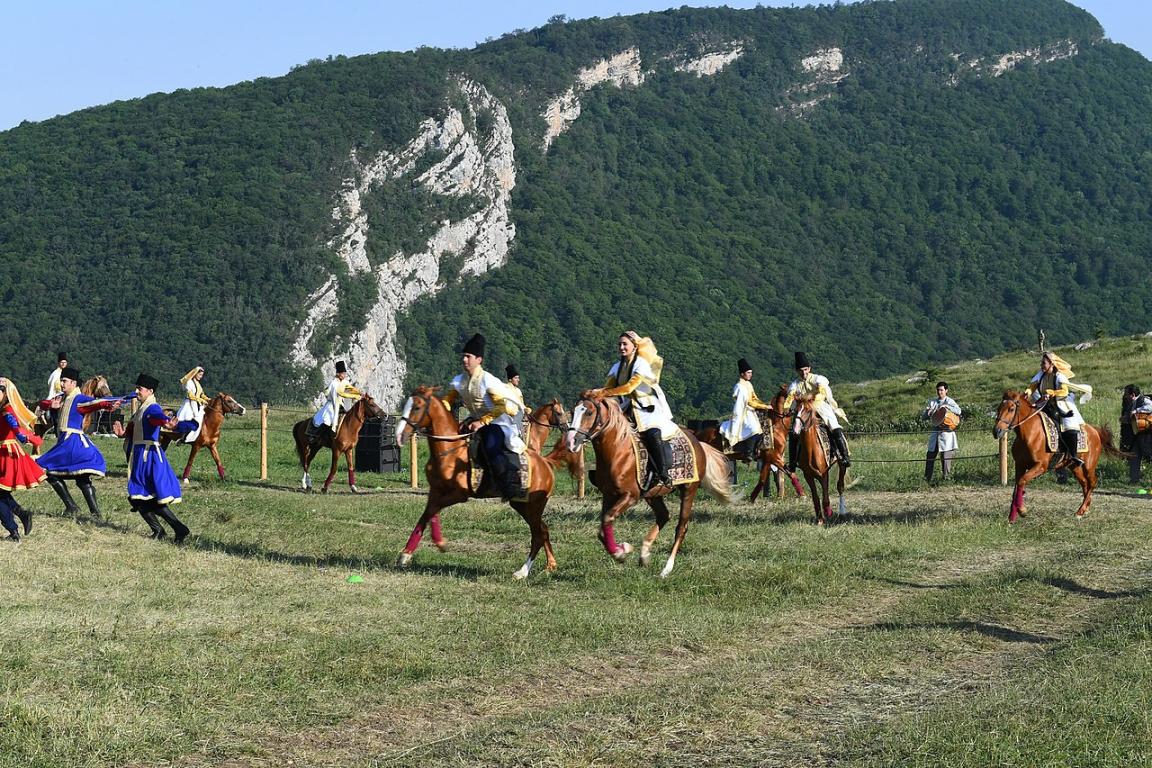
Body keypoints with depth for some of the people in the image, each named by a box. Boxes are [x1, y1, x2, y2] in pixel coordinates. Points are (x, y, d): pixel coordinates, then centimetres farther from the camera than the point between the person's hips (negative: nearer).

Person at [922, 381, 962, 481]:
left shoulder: (950, 401, -1)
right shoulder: (932, 402, 12)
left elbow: (958, 411, -18)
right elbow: (923, 417, 11)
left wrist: (945, 406, -25)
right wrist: (928, 412, -11)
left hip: (947, 431, -4)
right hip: (935, 431, 4)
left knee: (946, 456, -6)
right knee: (930, 455, 3)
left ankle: (946, 476, 3)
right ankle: (927, 478, 10)